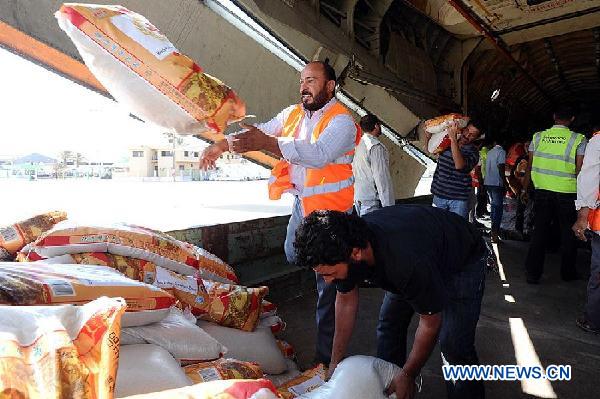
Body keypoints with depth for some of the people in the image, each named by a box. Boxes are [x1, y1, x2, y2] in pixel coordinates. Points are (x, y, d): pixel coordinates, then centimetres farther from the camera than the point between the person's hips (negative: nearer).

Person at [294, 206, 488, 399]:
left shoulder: (408, 262, -44)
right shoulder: (344, 243, -24)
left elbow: (430, 323, -26)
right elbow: (346, 300, -8)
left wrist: (407, 375, -14)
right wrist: (335, 362, -3)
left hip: (463, 261, -5)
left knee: (453, 344, -15)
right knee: (389, 325, 3)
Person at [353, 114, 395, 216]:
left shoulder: (357, 144, 9)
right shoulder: (376, 147, -14)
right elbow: (382, 178, -18)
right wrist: (389, 205, -16)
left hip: (357, 197, 8)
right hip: (370, 200, -8)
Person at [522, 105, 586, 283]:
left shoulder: (538, 137, 2)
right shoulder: (578, 140, -5)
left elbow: (530, 166, 4)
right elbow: (580, 170, -8)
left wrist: (525, 189, 13)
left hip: (542, 191, 2)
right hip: (567, 193, -2)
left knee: (539, 232, 6)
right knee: (568, 234, 13)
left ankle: (533, 273, 6)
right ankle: (568, 272, 26)